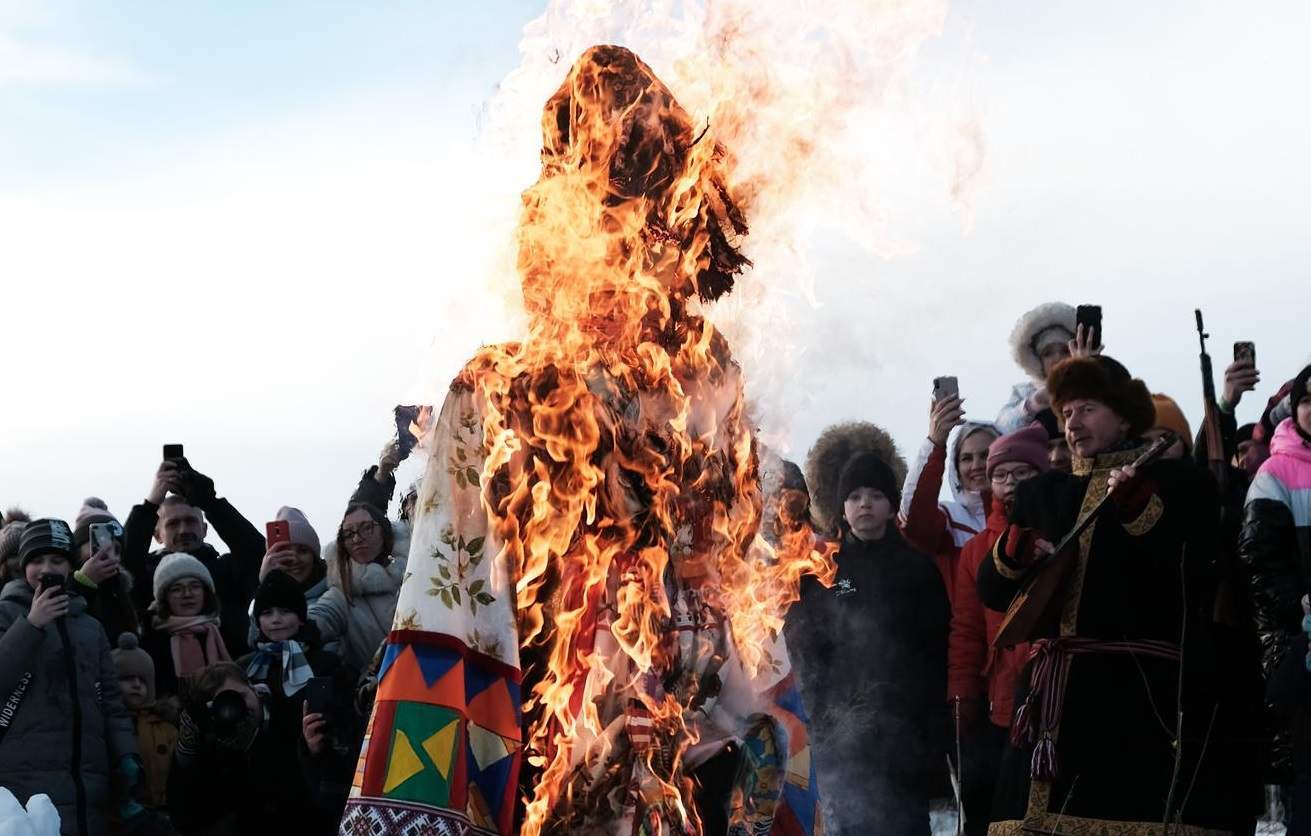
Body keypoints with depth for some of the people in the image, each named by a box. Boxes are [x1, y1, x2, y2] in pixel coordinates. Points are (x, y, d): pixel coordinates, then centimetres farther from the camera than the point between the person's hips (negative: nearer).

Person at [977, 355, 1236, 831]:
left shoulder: (1178, 482, 8)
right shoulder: (1041, 494, 21)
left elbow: (1192, 570, -9)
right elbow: (992, 592, 17)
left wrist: (1138, 505, -19)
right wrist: (1013, 550, -3)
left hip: (1150, 697, -4)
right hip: (1057, 699, 5)